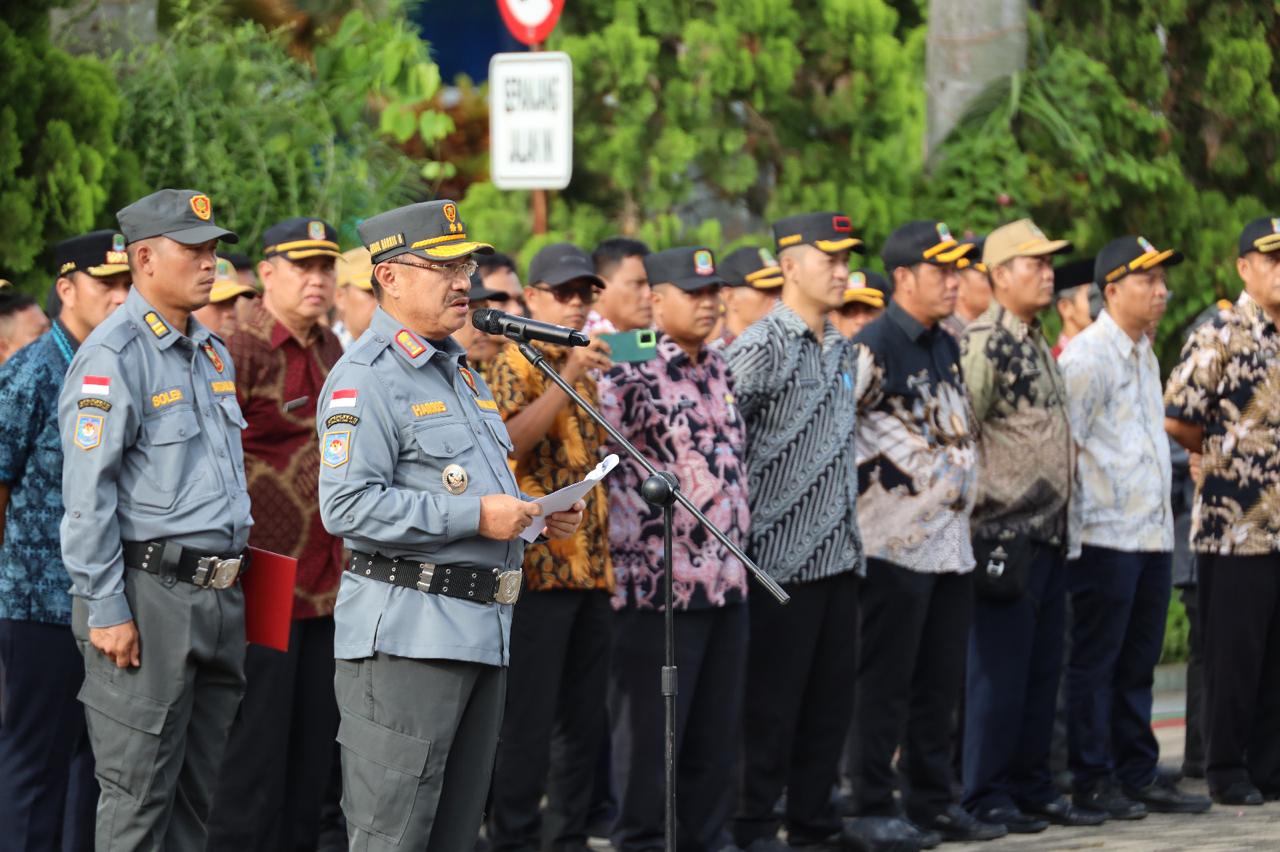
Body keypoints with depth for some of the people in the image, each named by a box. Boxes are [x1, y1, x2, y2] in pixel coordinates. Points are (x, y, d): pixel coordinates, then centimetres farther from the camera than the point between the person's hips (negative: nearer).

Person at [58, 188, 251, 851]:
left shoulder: (213, 354, 16)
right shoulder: (114, 355, -11)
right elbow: (87, 494, -15)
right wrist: (107, 612, -17)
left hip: (218, 596, 8)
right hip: (150, 593, -8)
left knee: (195, 791, 11)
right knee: (138, 796, -6)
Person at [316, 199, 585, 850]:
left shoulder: (458, 372, 21)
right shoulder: (367, 377, -10)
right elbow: (348, 505, -21)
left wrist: (535, 512, 11)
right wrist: (475, 517, -21)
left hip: (483, 629, 10)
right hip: (406, 632, -10)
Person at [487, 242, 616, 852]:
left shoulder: (586, 370, 19)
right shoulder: (516, 364, -5)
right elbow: (509, 441, -23)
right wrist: (567, 377, -25)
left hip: (590, 565, 8)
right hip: (541, 564, -8)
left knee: (584, 719, 10)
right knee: (531, 717, -6)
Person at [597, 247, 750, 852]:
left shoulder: (718, 371, 15)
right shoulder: (630, 373, -11)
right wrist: (637, 555, -16)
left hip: (727, 581, 8)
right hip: (660, 584, -8)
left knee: (717, 733, 11)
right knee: (651, 733, -1)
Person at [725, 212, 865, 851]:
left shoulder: (841, 349, 14)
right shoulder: (762, 348, -11)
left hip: (840, 553, 8)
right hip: (782, 555, -8)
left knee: (832, 698, 11)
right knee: (772, 702, -3)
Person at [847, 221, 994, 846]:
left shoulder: (947, 347, 15)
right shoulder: (872, 347, -12)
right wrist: (864, 488, -12)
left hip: (951, 542, 8)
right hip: (896, 542, -8)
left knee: (940, 683, 11)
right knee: (886, 683, -3)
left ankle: (934, 801, 18)